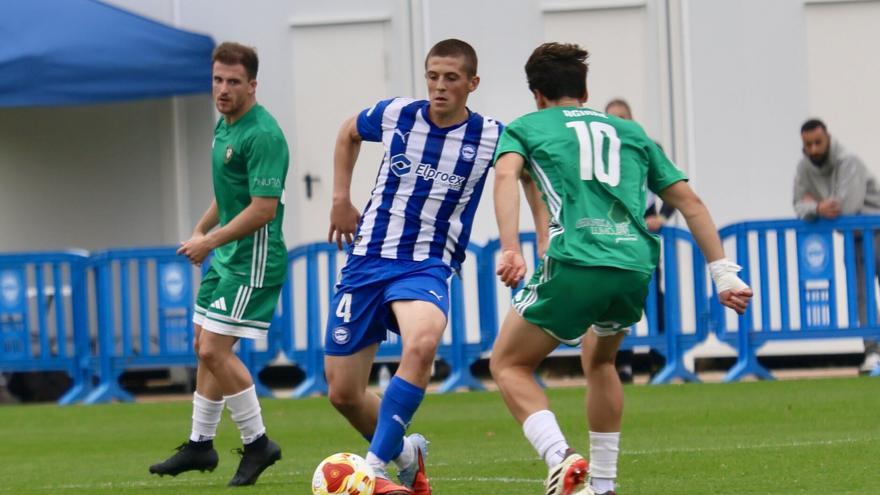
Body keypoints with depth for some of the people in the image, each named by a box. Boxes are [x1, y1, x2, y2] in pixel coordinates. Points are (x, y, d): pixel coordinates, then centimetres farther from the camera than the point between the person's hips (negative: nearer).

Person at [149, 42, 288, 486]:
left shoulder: (262, 135, -20)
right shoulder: (225, 124, 10)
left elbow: (263, 208, -24)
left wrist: (209, 242, -17)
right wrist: (200, 231, 19)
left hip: (253, 260, -10)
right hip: (226, 258, 10)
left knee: (215, 351, -12)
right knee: (205, 347, 14)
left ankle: (257, 443, 0)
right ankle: (200, 445, 24)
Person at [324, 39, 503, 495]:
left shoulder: (490, 138, -8)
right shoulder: (395, 115, -2)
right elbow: (348, 133, 20)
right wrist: (340, 199, 12)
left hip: (428, 266, -3)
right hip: (367, 260, 3)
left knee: (423, 343, -37)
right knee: (343, 394, 3)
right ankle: (405, 454, 33)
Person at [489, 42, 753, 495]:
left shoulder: (525, 127, 18)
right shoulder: (630, 131, 29)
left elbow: (506, 176, -5)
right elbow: (689, 201, 23)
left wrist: (510, 249, -17)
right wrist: (724, 273, 22)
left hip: (575, 264, -4)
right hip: (636, 265, 4)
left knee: (508, 364, 12)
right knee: (599, 359, 32)